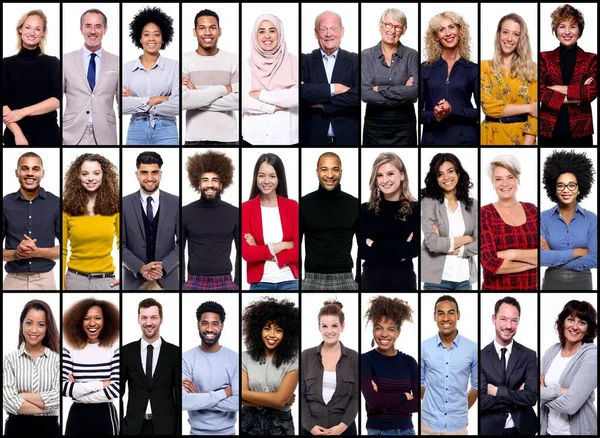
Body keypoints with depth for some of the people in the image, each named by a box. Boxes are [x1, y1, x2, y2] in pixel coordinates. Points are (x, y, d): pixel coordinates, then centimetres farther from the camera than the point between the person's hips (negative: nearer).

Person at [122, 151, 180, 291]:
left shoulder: (175, 203, 1)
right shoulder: (125, 204, 0)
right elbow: (120, 244, -1)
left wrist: (163, 266, -14)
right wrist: (141, 268, -15)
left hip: (167, 279, 0)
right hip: (135, 279, 0)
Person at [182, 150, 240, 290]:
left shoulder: (234, 213, 3)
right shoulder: (186, 213, 3)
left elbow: (241, 251, 8)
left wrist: (237, 283, 3)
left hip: (224, 283, 0)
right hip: (194, 283, 0)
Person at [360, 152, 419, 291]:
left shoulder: (415, 210, -1)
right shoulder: (365, 210, 2)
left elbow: (413, 249, -12)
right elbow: (363, 250, -7)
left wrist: (375, 246, -9)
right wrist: (400, 250, -11)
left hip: (403, 280, 0)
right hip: (372, 280, 1)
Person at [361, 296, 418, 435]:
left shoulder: (409, 362, 5)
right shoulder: (365, 360, -5)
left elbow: (419, 402, -3)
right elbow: (373, 400, -17)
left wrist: (384, 404, -11)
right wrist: (404, 396, -6)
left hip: (407, 430, 3)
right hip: (378, 431, -3)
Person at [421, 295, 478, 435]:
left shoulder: (472, 348, -5)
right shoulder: (424, 347, -4)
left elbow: (477, 384, 7)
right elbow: (419, 382, 8)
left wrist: (463, 408, 11)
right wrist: (432, 404, 10)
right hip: (429, 423, 0)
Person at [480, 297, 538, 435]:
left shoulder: (529, 355, -4)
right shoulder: (481, 356, -8)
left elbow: (532, 397, -14)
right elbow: (482, 401, -15)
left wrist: (497, 391, -16)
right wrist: (518, 396, -15)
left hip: (522, 429, 1)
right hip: (490, 429, -1)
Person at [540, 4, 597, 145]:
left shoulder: (591, 59, 5)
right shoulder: (544, 58, 5)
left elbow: (592, 91, -9)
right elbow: (540, 91, -7)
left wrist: (559, 88, -10)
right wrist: (578, 93, -11)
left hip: (580, 130, 0)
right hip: (549, 129, 0)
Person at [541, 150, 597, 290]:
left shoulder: (591, 219, -3)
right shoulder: (544, 218, -4)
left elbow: (594, 260, -12)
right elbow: (540, 257, -16)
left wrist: (555, 259, -13)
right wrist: (577, 252, -16)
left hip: (582, 284, 0)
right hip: (552, 283, 0)